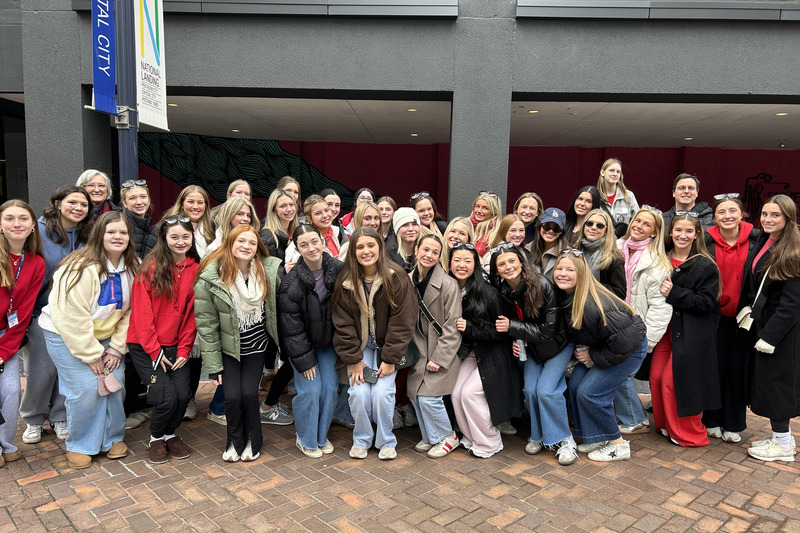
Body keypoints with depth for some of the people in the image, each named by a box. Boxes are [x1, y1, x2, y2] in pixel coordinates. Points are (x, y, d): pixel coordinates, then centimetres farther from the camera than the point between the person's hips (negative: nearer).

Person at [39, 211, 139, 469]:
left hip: (105, 335, 5)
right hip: (65, 334, -5)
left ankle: (113, 438, 18)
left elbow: (130, 311, 0)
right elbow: (72, 316, -23)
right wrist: (91, 354, -18)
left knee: (115, 381, -3)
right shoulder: (82, 267, -24)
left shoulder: (132, 267, -4)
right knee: (87, 388, -11)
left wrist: (116, 348, -6)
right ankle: (80, 445, 12)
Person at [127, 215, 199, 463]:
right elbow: (142, 311, -10)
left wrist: (184, 349, -3)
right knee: (166, 398, -11)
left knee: (183, 395, -5)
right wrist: (155, 350, -11)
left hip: (176, 346, 4)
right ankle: (156, 437, 20)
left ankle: (170, 433, 26)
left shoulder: (195, 269, 3)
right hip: (145, 347, -4)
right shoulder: (151, 266, -9)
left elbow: (192, 312, 3)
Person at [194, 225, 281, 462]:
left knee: (249, 393, -8)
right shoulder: (209, 277, -16)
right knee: (233, 396, -9)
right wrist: (213, 365, -9)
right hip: (228, 347, -1)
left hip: (256, 346, 1)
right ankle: (235, 441, 21)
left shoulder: (269, 270, -12)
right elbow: (205, 324, -10)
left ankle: (253, 441, 20)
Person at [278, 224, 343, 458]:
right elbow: (291, 327, -15)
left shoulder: (338, 270, -11)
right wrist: (304, 359, -13)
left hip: (329, 341, 4)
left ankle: (321, 436, 27)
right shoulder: (292, 282, -21)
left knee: (331, 388, 4)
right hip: (302, 343, -3)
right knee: (310, 389, -5)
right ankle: (306, 440, 19)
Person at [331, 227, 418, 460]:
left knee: (382, 392, -15)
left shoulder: (397, 279, -13)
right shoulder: (345, 282, -7)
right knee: (359, 393, -13)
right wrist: (353, 359, -9)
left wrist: (390, 359, -13)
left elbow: (402, 322, -12)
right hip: (359, 346, 2)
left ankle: (386, 441, 12)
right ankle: (361, 439, 14)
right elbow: (343, 324, -4)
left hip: (386, 346, -1)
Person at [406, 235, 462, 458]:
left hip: (443, 351, -6)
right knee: (414, 394, 5)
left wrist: (439, 358, -16)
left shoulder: (448, 284, -15)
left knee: (428, 396, -11)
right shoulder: (409, 281, 2)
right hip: (420, 349, 6)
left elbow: (452, 327, -15)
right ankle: (430, 437, 28)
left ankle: (447, 437, 15)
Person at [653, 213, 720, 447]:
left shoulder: (705, 266, -7)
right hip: (665, 328, 6)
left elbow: (706, 302, -14)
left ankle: (688, 433, 14)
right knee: (656, 377, 4)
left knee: (673, 380, -6)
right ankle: (667, 425, 25)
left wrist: (674, 294, -21)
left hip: (691, 335, -5)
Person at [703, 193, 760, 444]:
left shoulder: (756, 239, -4)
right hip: (715, 315, -1)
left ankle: (733, 423, 23)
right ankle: (712, 420, 23)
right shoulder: (706, 241, -6)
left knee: (737, 367, 8)